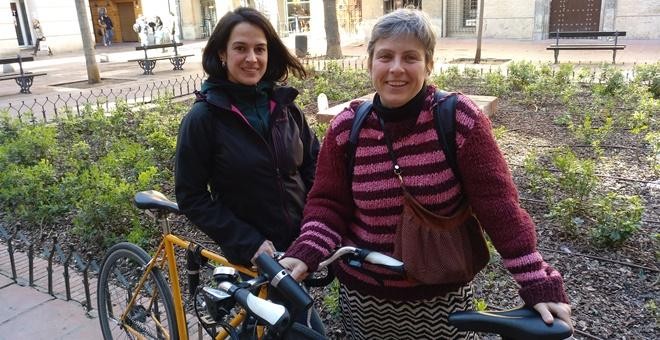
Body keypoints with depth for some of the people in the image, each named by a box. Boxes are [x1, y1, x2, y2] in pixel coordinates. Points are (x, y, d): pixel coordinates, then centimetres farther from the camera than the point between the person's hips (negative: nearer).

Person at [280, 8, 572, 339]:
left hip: (442, 295, -1)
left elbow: (498, 204, -13)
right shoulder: (346, 127, -8)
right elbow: (328, 204, -3)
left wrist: (539, 284, -15)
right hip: (363, 294, 2)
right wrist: (305, 254, -20)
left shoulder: (459, 120, -15)